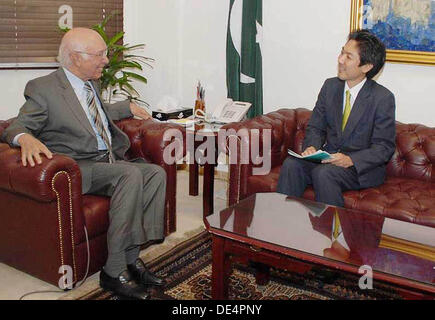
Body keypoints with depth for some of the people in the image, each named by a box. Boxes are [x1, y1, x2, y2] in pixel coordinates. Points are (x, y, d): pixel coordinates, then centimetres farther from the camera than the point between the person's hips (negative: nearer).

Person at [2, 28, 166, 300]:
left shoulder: (92, 83, 18)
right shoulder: (42, 88, -7)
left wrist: (128, 107, 35)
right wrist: (26, 138, -31)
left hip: (109, 160, 8)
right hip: (78, 169, -8)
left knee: (156, 173, -15)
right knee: (131, 174, -32)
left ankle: (132, 258, -14)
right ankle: (114, 270, -27)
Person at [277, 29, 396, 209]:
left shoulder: (383, 98, -9)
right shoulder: (330, 86, 6)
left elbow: (384, 147, -10)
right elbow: (315, 127, 10)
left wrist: (351, 160, -25)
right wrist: (311, 147, -12)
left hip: (363, 167, -4)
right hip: (328, 156, 5)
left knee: (323, 173, -33)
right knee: (291, 164, -23)